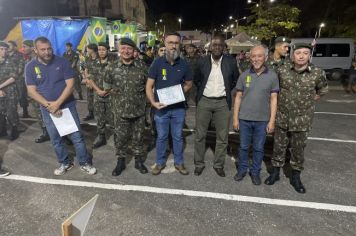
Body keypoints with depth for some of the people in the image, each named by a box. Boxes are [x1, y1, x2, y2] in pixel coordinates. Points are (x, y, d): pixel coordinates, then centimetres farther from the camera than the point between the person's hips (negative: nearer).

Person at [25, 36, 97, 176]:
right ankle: (65, 163, 31)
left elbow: (70, 85, -12)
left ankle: (84, 163, 16)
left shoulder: (62, 62, -7)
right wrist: (49, 105, -16)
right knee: (55, 139, 12)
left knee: (77, 136, 2)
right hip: (47, 109, 2)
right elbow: (31, 91, -5)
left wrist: (57, 103, -18)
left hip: (67, 105, -2)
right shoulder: (30, 67, -1)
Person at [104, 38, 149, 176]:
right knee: (120, 138, 11)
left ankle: (139, 161, 31)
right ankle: (120, 162, 30)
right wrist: (118, 94, 5)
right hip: (120, 111, 0)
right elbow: (106, 87, 9)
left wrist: (139, 94, 0)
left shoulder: (142, 66, -4)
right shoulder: (112, 68, -2)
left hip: (138, 110, 0)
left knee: (138, 137, 13)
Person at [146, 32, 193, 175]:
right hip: (161, 107, -1)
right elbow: (149, 86, -5)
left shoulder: (184, 64, -2)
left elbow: (188, 84, 11)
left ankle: (179, 162, 31)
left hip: (179, 107, 1)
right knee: (161, 136, 12)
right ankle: (160, 162, 31)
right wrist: (153, 102, -18)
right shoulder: (158, 63, -7)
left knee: (178, 136, 13)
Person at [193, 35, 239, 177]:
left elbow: (236, 80, 13)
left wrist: (226, 90, 6)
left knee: (222, 137, 6)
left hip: (223, 103, 0)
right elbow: (196, 80, 14)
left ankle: (219, 165, 24)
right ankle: (199, 163, 22)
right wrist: (202, 91, 8)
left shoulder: (231, 62, -1)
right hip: (204, 101, 0)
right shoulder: (202, 61, 0)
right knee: (200, 135, 6)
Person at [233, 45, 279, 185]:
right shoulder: (244, 75, -1)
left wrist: (272, 121, -5)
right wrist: (235, 118, 0)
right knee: (243, 146, 12)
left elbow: (273, 99, 0)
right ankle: (242, 169, 31)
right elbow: (238, 97, 2)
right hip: (244, 118, 1)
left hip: (262, 120, 0)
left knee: (259, 148, 12)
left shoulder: (272, 76, -2)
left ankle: (255, 172, 30)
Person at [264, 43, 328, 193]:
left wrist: (308, 101, 7)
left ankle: (295, 177, 31)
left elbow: (322, 90, 12)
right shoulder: (282, 70, -6)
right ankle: (275, 172, 31)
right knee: (279, 146, 12)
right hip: (282, 118, 1)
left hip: (302, 120, 0)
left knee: (298, 149, 12)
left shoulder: (317, 73, -7)